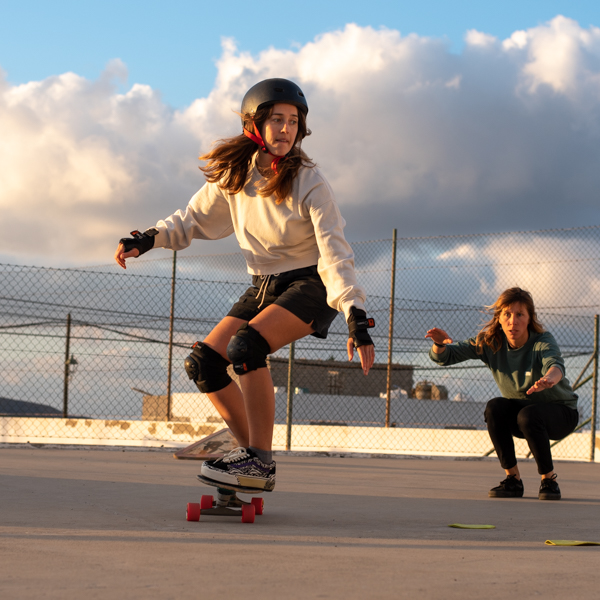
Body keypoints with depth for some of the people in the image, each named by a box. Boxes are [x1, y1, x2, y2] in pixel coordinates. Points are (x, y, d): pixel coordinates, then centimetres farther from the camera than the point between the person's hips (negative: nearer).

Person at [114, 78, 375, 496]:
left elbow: (334, 253, -24)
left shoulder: (309, 183, -17)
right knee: (204, 362, -6)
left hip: (310, 285, -6)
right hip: (264, 285, 6)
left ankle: (260, 462, -21)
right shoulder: (233, 174, -2)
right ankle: (253, 453, 6)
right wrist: (147, 239, -5)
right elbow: (195, 219, 12)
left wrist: (357, 319, -34)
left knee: (246, 345, -30)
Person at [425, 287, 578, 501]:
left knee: (528, 415, -34)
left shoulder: (543, 341, -25)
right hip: (521, 410, 4)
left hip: (561, 412, -4)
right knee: (495, 407, -27)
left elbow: (555, 365, -48)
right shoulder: (490, 343, -14)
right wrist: (440, 344, -41)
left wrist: (549, 379, -73)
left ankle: (549, 480, -14)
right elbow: (443, 356, -16)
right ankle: (513, 480, -14)